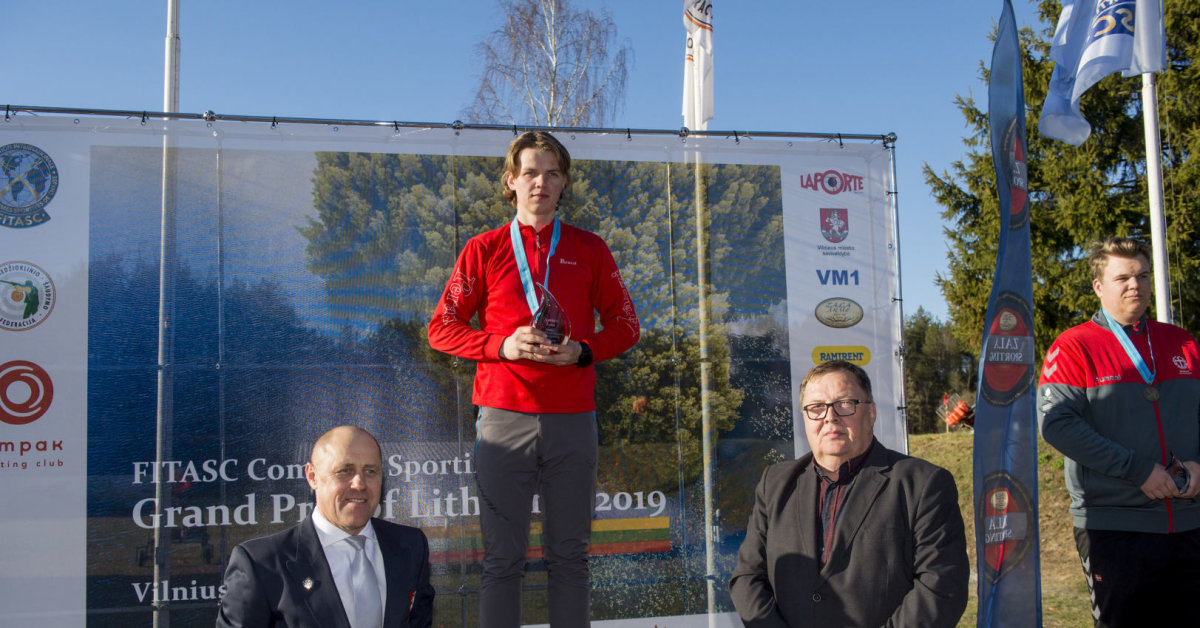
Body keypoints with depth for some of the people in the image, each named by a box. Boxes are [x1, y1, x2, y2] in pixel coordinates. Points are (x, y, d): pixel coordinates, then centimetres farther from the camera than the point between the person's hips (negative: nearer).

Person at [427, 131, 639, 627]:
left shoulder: (590, 250, 11)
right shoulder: (484, 249, 8)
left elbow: (625, 324, 13)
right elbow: (442, 328, 7)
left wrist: (583, 350, -7)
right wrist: (501, 345, -10)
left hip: (573, 418, 1)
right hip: (504, 416, -1)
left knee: (570, 554, 7)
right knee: (502, 556, 1)